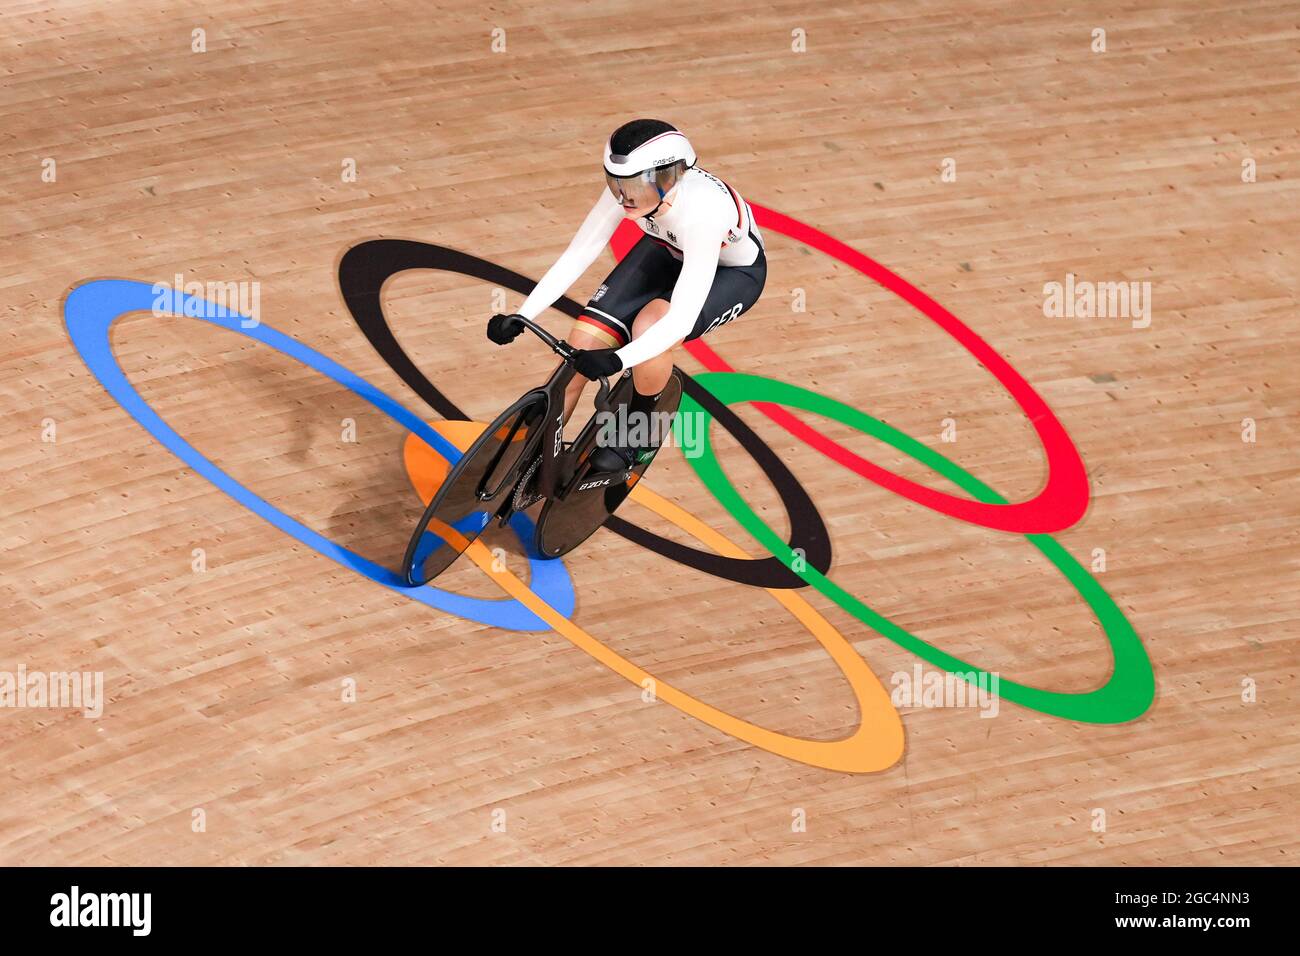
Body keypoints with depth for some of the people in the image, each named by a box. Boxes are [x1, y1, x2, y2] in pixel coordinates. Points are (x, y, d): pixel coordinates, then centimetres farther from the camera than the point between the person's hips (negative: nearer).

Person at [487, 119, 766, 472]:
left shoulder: (701, 212, -43)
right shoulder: (630, 188, -28)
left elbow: (682, 319, -44)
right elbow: (577, 254, -21)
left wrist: (617, 359, -56)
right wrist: (521, 316, -30)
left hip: (733, 270, -5)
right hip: (668, 251, 5)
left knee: (649, 327, -33)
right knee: (586, 336, -13)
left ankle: (639, 430, -4)